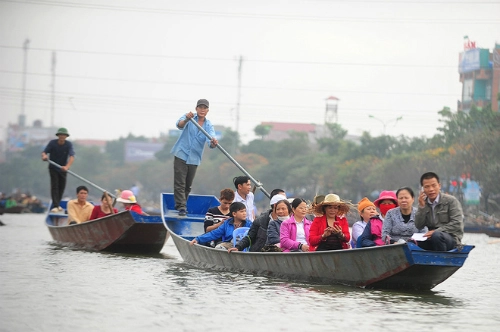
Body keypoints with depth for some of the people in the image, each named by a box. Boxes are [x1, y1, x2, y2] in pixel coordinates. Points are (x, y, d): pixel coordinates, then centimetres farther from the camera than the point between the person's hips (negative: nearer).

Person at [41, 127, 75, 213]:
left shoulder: (69, 144, -16)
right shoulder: (52, 143, -14)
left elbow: (72, 156, -28)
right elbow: (44, 152, -19)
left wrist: (67, 166, -45)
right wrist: (44, 156, -45)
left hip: (63, 168, 2)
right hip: (53, 168, -2)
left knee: (62, 186, 7)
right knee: (54, 185, -12)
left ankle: (58, 204, 24)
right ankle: (55, 206, -18)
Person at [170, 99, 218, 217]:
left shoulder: (208, 125, 3)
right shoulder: (189, 117, -4)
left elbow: (211, 139, -14)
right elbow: (179, 125, -25)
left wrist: (213, 143, -39)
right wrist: (186, 120, -48)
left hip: (194, 158, 4)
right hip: (181, 155, -4)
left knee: (188, 185, 11)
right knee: (180, 183, -11)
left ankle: (181, 205, 26)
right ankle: (181, 207, -14)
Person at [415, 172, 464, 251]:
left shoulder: (451, 201, -3)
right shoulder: (424, 203, 10)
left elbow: (457, 224, -12)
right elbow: (419, 226, 4)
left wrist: (436, 231, -19)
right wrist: (421, 207, -8)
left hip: (452, 238, -4)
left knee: (436, 236, -37)